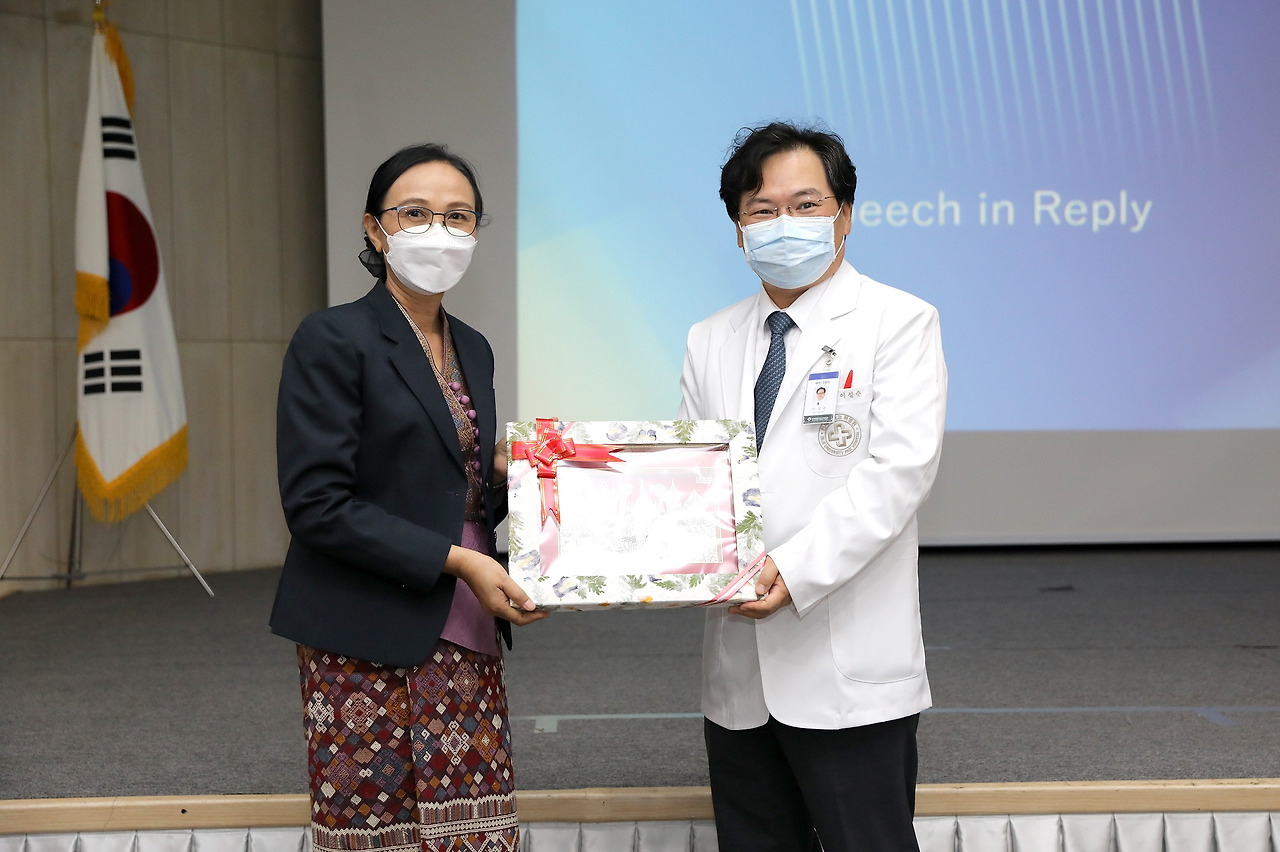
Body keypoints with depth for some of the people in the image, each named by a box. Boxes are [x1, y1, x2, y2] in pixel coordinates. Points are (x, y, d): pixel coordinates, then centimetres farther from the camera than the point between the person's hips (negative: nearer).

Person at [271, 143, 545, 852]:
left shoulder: (472, 349, 14)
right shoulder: (333, 340, -8)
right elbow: (315, 505, -15)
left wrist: (504, 477, -2)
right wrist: (456, 559, -17)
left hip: (464, 636, 6)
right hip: (366, 645, -6)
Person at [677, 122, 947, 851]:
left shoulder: (899, 323, -2)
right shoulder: (712, 341, 15)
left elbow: (900, 468, -14)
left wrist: (795, 569, -23)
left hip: (849, 676, -5)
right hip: (739, 675, 5)